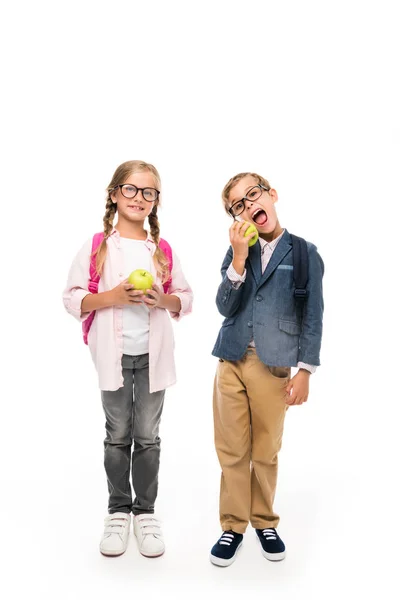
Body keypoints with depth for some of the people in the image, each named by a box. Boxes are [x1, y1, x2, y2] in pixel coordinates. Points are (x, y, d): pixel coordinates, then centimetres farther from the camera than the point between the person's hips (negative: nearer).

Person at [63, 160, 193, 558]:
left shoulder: (163, 249, 3)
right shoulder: (96, 247, -2)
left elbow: (186, 298, 8)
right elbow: (72, 299, -4)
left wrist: (164, 300, -13)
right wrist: (111, 297, -18)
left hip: (153, 355, 1)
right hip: (113, 355, -1)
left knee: (148, 437, 11)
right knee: (118, 436, 12)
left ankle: (145, 512, 26)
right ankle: (118, 512, 27)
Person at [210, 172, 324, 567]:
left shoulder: (304, 253, -1)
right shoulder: (237, 253, 7)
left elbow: (312, 317, -1)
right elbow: (225, 308, -4)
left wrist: (305, 371, -4)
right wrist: (239, 258, -15)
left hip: (273, 367, -2)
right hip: (231, 363, 2)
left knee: (265, 452, 10)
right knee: (232, 451, 8)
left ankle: (264, 522, 30)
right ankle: (233, 525, 25)